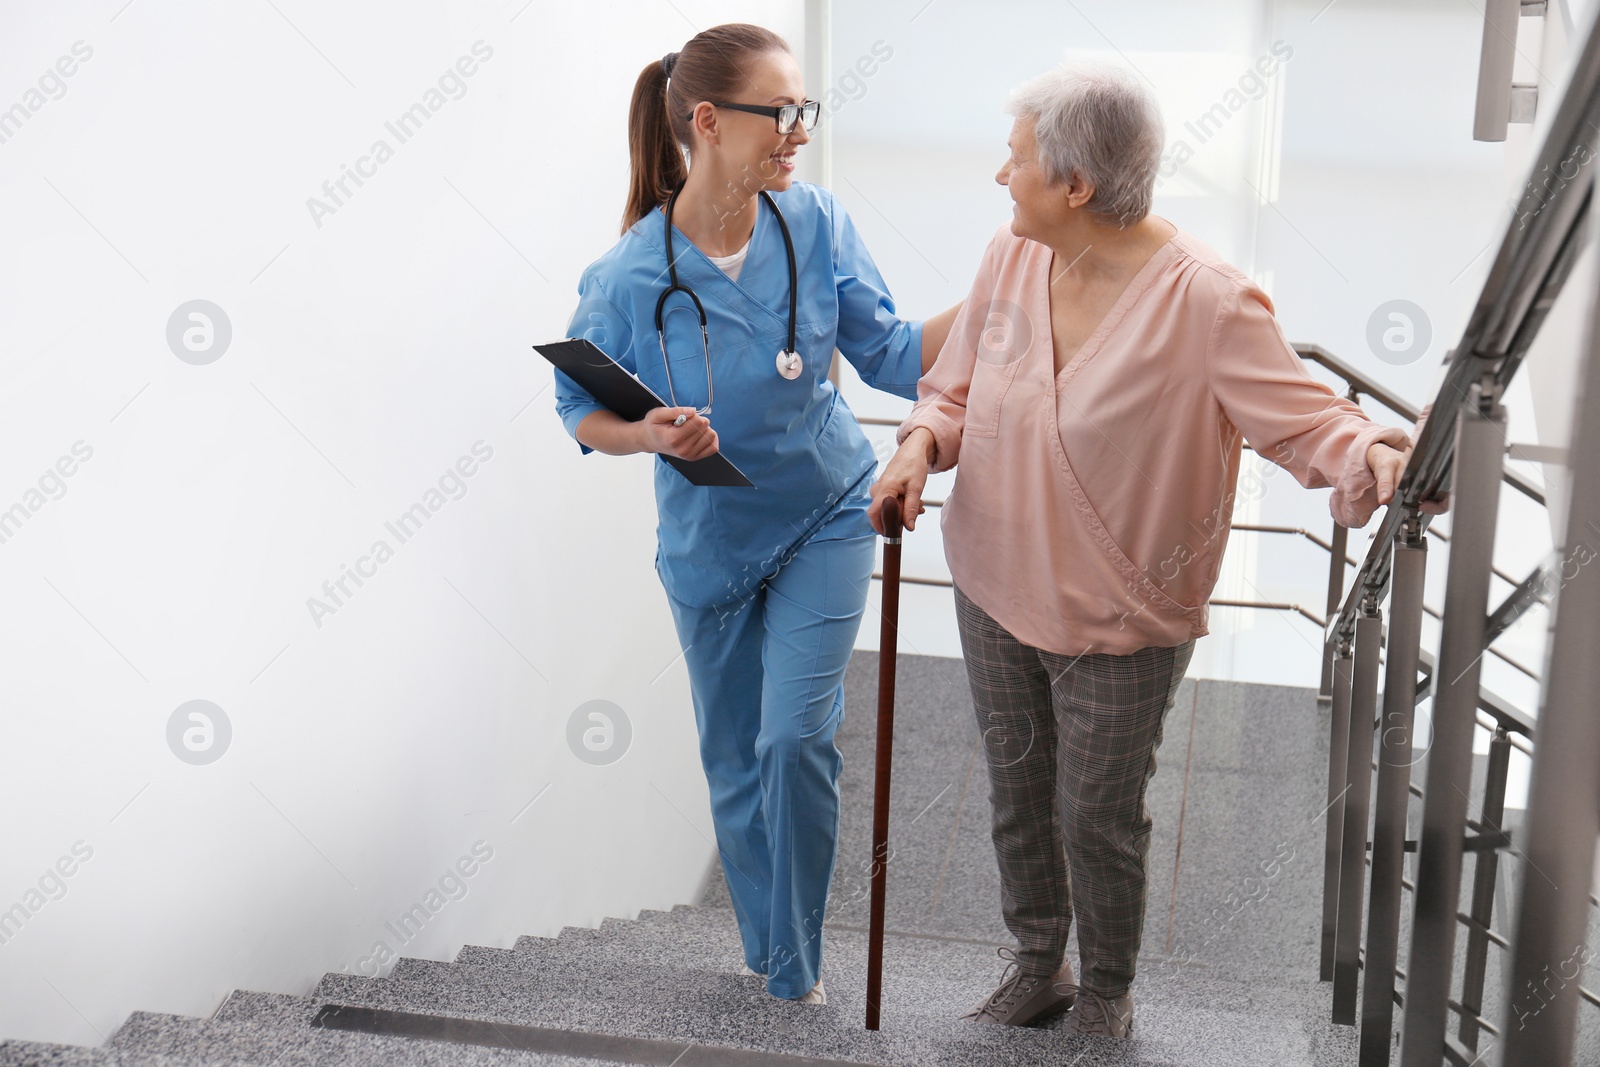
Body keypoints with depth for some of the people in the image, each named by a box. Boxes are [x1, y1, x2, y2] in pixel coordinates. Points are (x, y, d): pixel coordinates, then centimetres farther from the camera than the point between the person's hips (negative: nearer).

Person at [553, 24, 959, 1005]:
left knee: (795, 736, -11)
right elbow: (582, 408, -7)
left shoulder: (814, 224, -17)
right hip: (711, 542, 0)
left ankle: (796, 970, 10)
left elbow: (892, 356, -10)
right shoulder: (628, 280, -22)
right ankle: (764, 946, 39)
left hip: (824, 515, 0)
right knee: (734, 758, 14)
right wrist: (650, 435, -28)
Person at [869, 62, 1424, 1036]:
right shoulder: (1013, 257, -6)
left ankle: (1106, 996, 38)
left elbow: (1304, 417, -22)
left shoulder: (1207, 300, -24)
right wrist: (922, 444, -14)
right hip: (998, 591, 5)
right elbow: (959, 386, 6)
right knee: (1019, 798, 21)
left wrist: (1376, 459, -42)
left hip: (1118, 623, -5)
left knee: (1100, 819, 11)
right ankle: (1038, 966, 45)